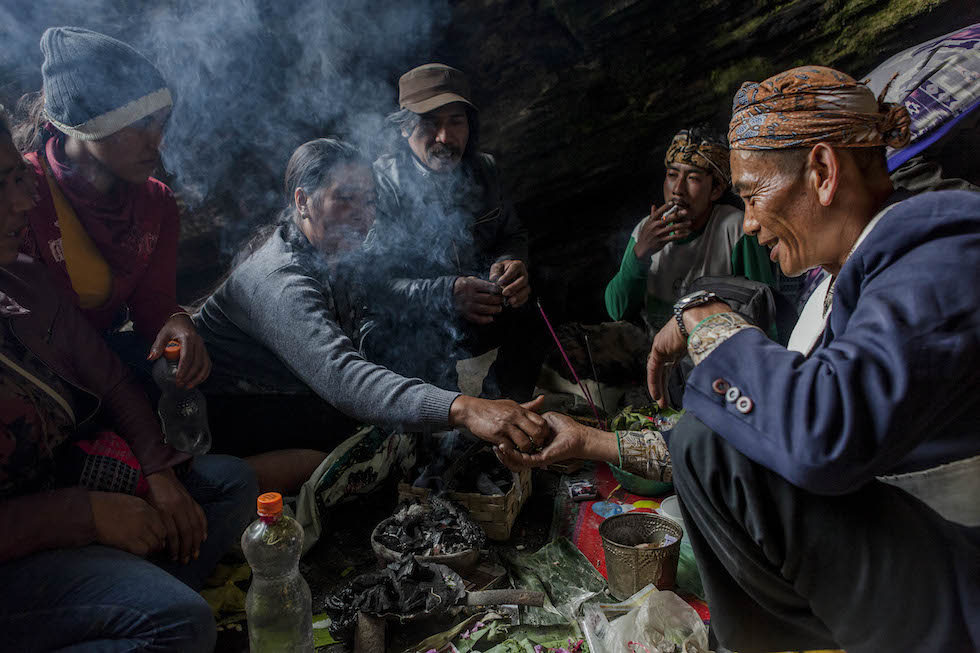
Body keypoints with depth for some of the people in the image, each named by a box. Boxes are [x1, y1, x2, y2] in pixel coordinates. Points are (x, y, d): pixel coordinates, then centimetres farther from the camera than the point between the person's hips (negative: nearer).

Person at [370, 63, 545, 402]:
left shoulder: (483, 168, 0)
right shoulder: (380, 184, -18)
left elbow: (513, 234, 12)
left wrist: (512, 265, -14)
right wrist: (446, 294, -39)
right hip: (405, 329, -5)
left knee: (528, 318, -19)